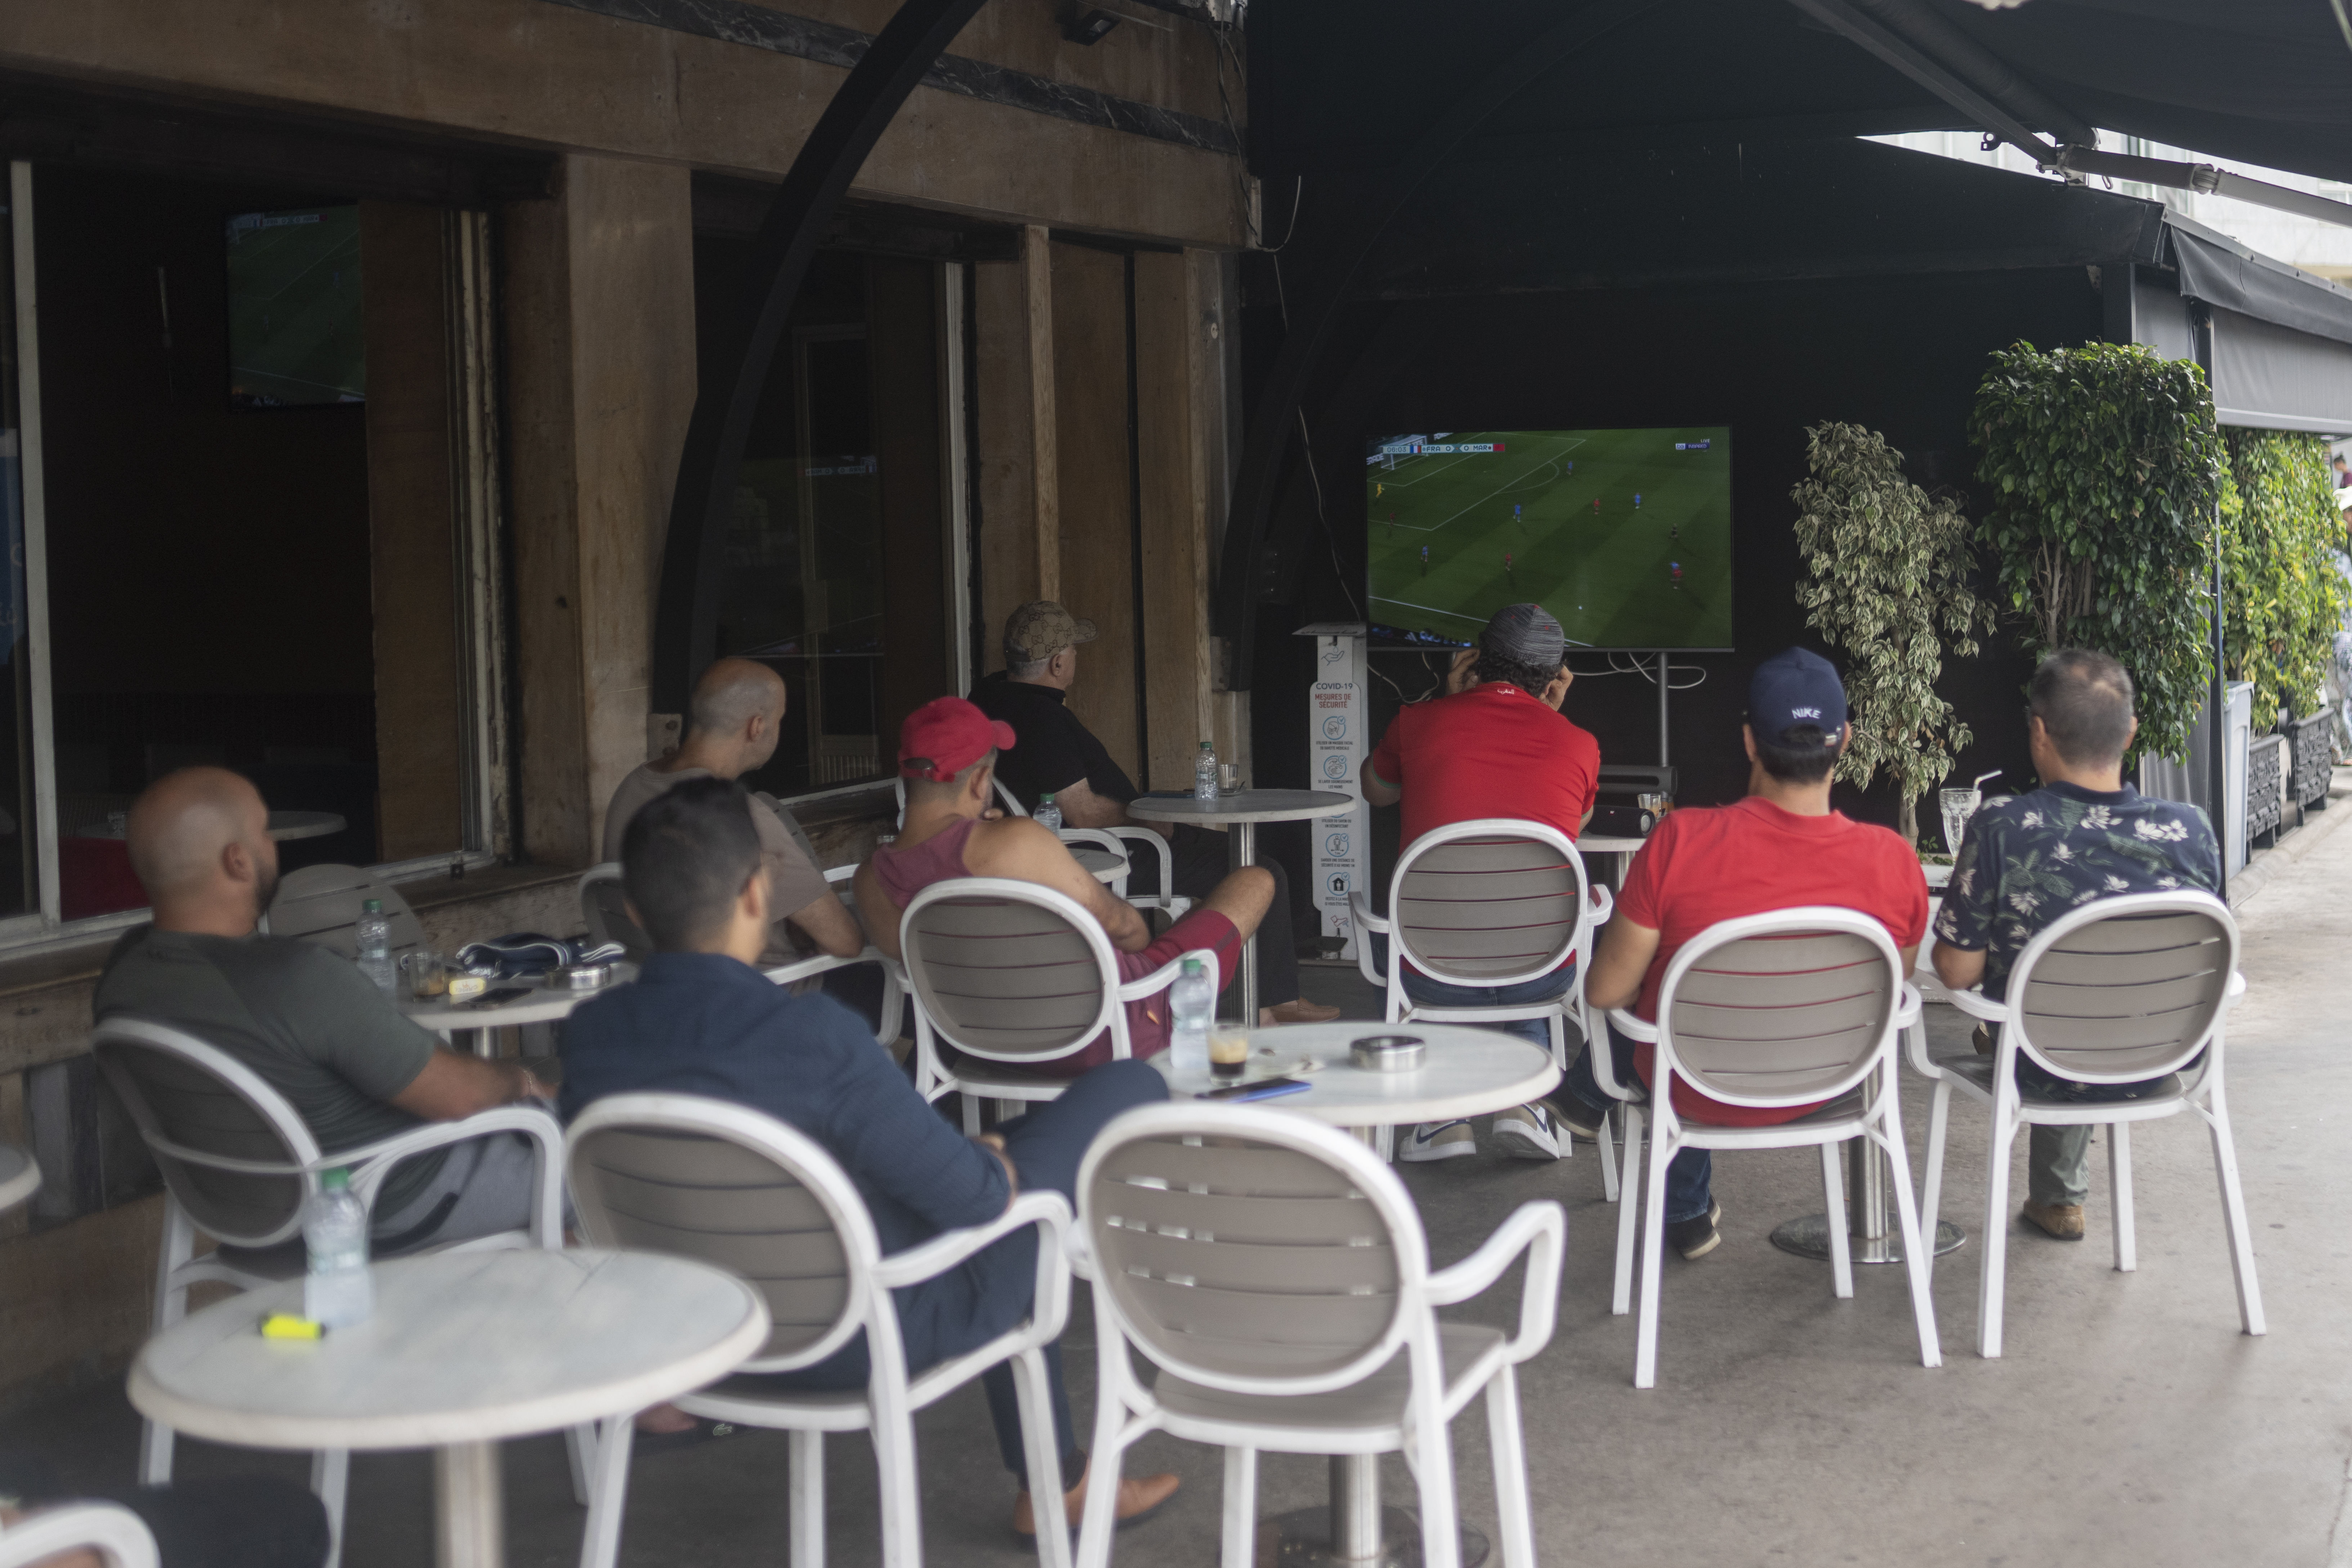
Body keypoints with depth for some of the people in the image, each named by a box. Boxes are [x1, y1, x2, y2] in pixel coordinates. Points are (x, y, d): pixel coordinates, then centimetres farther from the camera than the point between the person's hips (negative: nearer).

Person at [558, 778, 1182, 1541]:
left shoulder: (589, 1035, -12)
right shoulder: (815, 1038, -32)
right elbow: (975, 1197, -23)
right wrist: (992, 1164, 3)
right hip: (878, 1334, -7)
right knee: (1130, 1090, 5)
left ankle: (1054, 1479, 44)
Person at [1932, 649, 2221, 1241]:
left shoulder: (2001, 831, -27)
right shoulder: (2191, 831, -18)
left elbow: (1957, 971, -18)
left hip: (2050, 1075, -2)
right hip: (2164, 1065, 2)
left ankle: (2060, 1198, 60)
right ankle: (2056, 1198, 57)